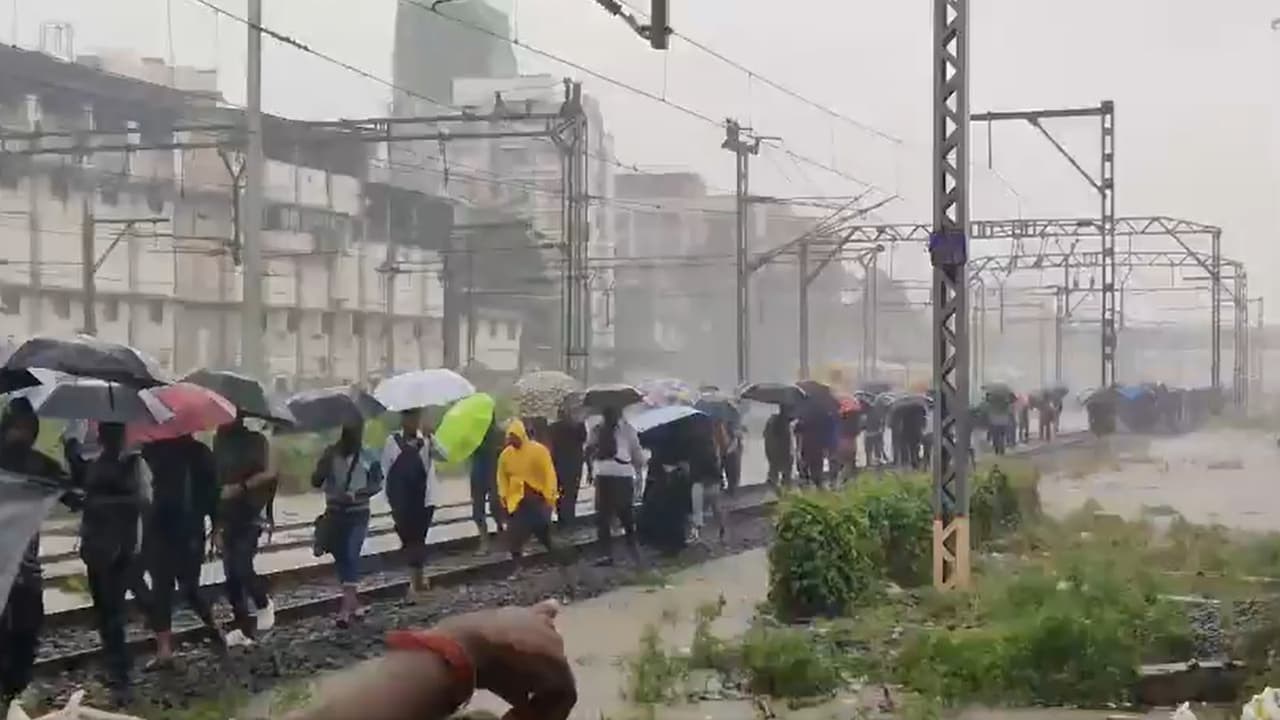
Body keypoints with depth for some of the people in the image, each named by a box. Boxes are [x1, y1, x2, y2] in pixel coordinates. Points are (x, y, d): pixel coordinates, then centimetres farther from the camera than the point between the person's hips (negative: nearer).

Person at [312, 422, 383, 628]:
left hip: (358, 513, -3)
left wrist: (355, 494, -17)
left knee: (351, 555, -15)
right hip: (335, 512, 3)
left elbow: (378, 483, -1)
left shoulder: (368, 455, -4)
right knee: (340, 555, 10)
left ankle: (347, 607, -21)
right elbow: (316, 481, -4)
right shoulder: (331, 453, -1)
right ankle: (353, 600, 27)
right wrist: (324, 464, -24)